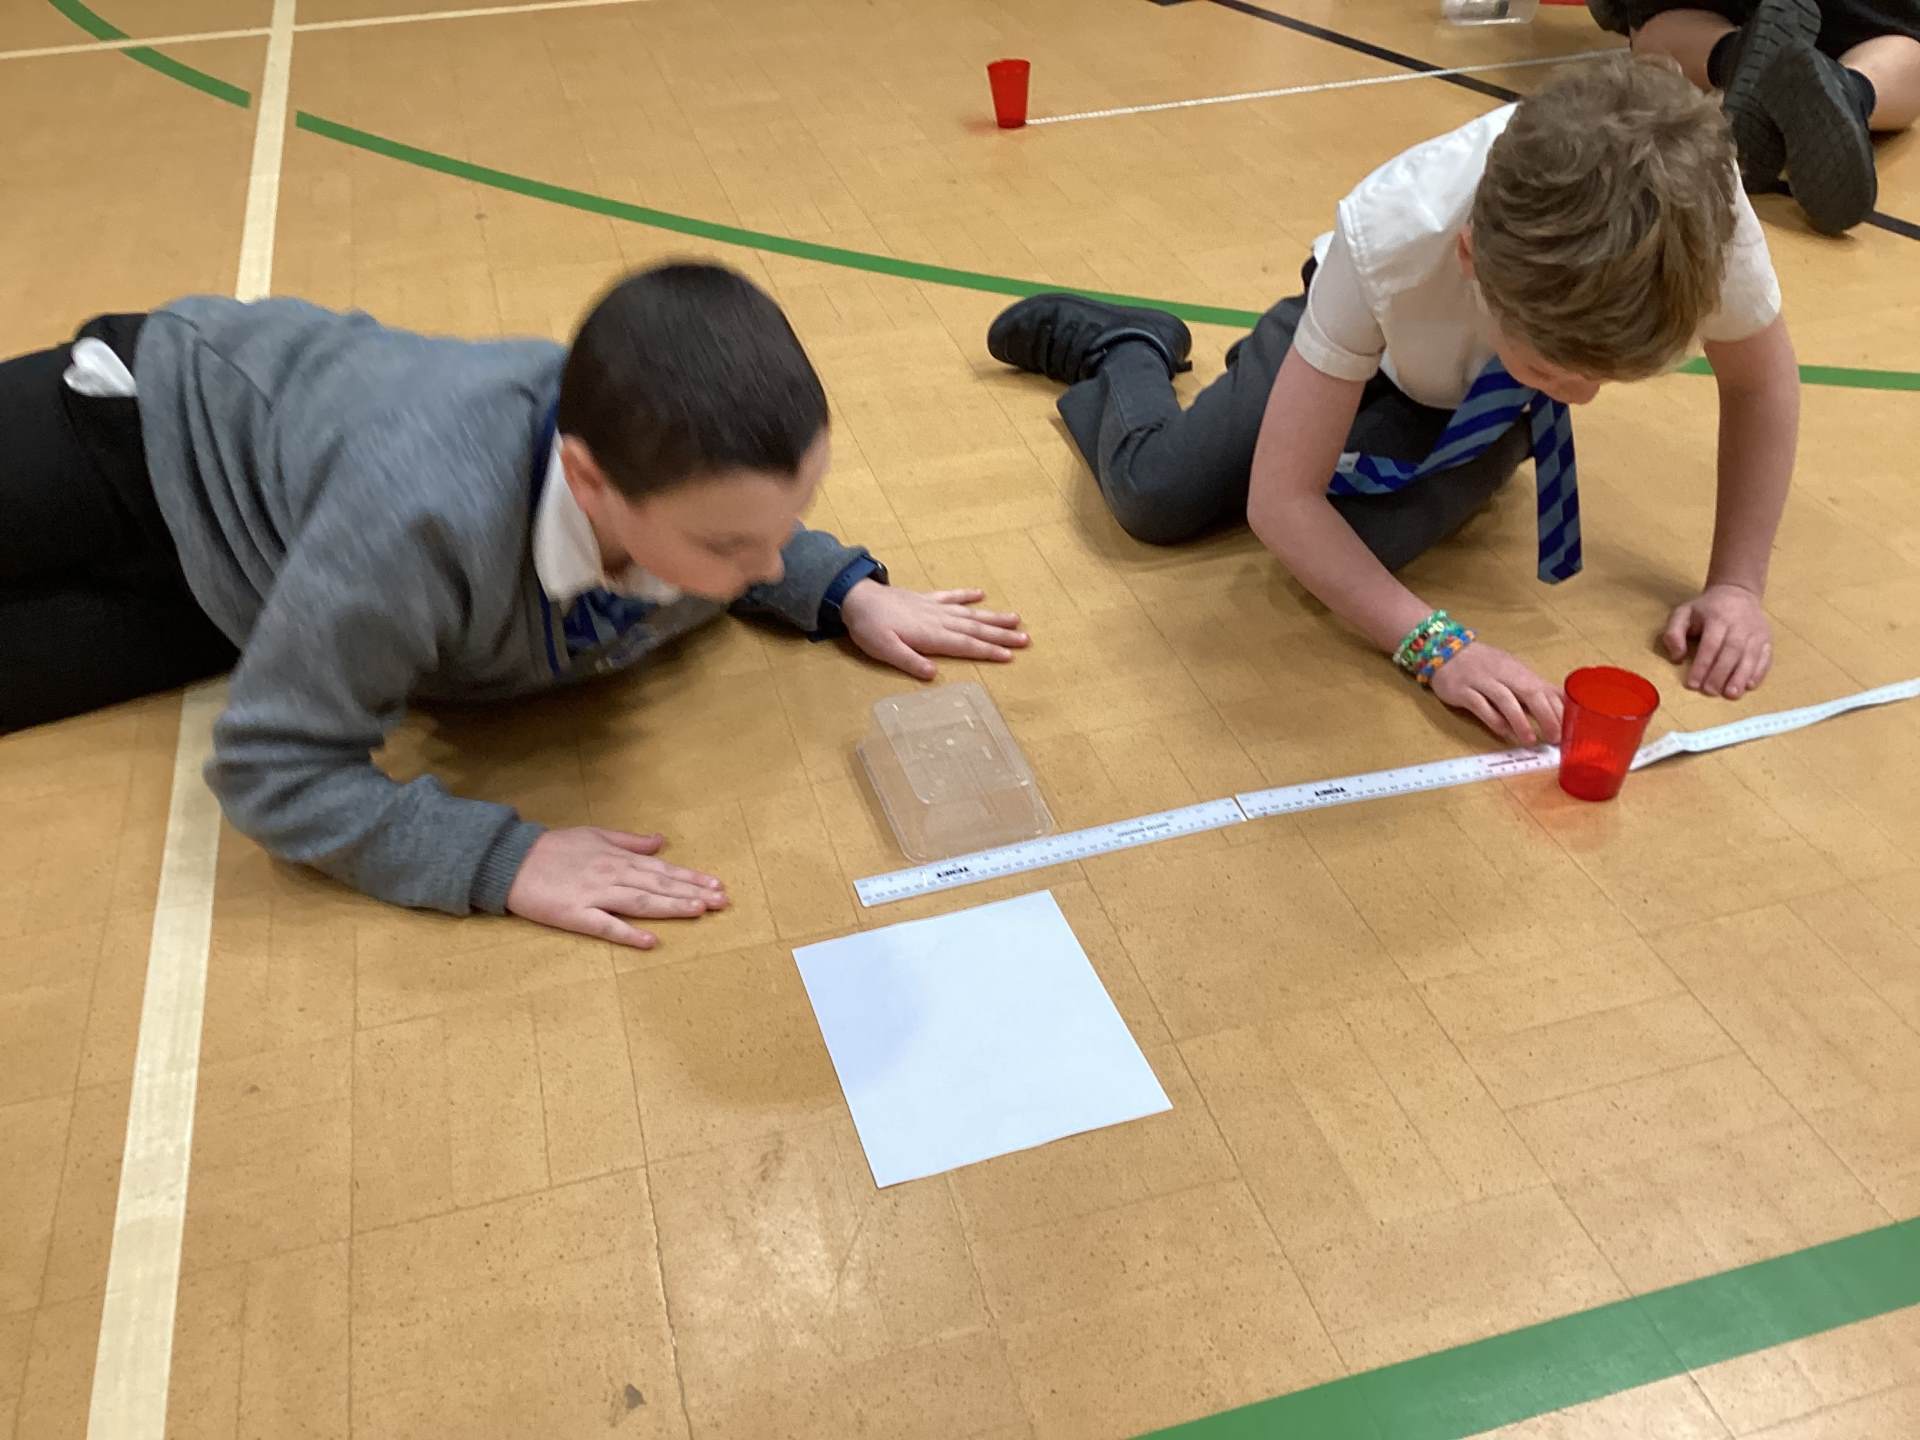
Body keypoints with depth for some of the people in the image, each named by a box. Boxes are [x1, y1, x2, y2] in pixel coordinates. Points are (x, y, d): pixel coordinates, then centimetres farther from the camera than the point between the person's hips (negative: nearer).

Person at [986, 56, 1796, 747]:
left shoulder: (1697, 213, -40)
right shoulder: (1388, 241, -45)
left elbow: (1762, 380, -16)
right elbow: (1281, 499, -36)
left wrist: (1735, 585, -20)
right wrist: (1438, 645, -46)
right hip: (1368, 336, -1)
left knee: (1359, 538, -23)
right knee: (1155, 496, -12)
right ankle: (1127, 352, 25)